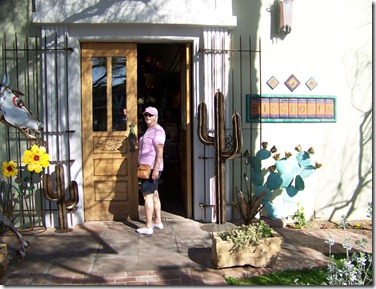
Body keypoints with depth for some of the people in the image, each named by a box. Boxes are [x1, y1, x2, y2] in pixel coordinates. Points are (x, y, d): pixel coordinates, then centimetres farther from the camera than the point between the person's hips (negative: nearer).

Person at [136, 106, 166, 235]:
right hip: (148, 167, 11)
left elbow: (160, 151, -22)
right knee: (154, 194, 15)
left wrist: (156, 168, -26)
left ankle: (148, 227, -6)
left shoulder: (157, 130, -14)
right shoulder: (149, 130, 19)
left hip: (152, 167, -11)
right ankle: (158, 222, 24)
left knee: (147, 195, -9)